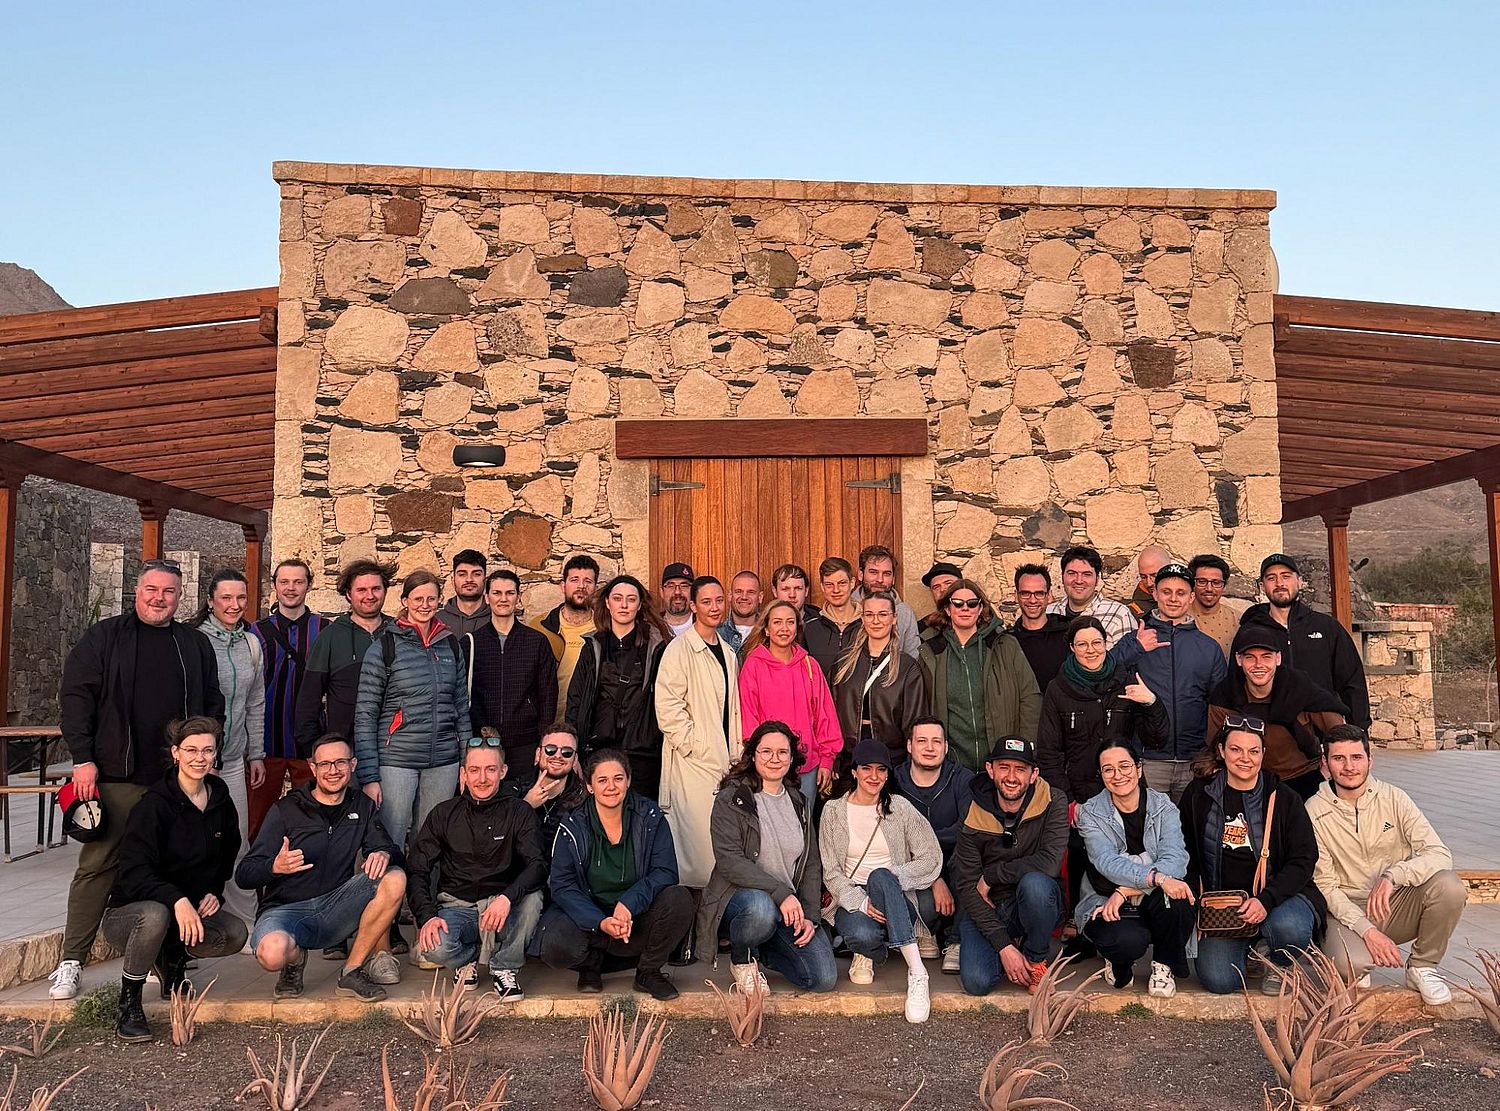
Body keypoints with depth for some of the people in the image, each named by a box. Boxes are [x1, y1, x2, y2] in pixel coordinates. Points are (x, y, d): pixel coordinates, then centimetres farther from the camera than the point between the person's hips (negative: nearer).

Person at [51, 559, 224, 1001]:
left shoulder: (195, 644, 13)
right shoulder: (103, 637, 5)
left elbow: (212, 703, 16)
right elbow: (75, 696, 0)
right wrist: (83, 758, -8)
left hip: (179, 779, 3)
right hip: (117, 776, -2)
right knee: (98, 865, 0)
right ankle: (71, 961, 9)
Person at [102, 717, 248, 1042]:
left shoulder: (221, 801, 3)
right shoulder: (154, 804, -15)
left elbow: (227, 858, 17)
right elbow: (134, 872, -23)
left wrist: (214, 893, -2)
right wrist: (177, 900, -38)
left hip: (193, 908, 5)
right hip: (129, 912, -5)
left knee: (235, 933, -24)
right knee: (155, 914, -40)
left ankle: (173, 956, 9)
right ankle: (128, 1004, -15)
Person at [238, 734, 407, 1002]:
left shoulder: (362, 806, 8)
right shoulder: (286, 810, -4)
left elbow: (393, 851, 5)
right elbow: (244, 875, -6)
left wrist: (384, 854, -20)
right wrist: (275, 867, -29)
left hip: (336, 909, 3)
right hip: (286, 909, -3)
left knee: (395, 879, -22)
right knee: (273, 952, -37)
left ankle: (352, 970, -12)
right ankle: (295, 959, 3)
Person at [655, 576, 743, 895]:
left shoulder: (728, 653, 16)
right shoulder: (679, 649, -6)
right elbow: (667, 706, -13)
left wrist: (735, 754, 12)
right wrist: (694, 745, -13)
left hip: (723, 761, 7)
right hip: (692, 762, -6)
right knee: (696, 834, -7)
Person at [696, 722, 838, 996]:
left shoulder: (800, 803, 12)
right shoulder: (731, 799, -7)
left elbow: (812, 865, 13)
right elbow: (729, 861, -17)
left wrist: (811, 916, -1)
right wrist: (779, 892, -27)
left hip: (791, 904, 5)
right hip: (739, 895, -5)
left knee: (825, 979, -11)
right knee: (760, 908, -41)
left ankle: (761, 949, 18)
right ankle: (741, 959, -5)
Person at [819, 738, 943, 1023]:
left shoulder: (899, 808, 4)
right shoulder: (834, 810, 4)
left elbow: (932, 858, -2)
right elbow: (831, 872, -1)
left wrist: (891, 876, -15)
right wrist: (860, 902, -17)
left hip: (896, 896, 0)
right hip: (851, 899, 0)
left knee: (880, 877, -36)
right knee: (862, 934, -36)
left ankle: (916, 972, -35)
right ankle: (870, 951, 2)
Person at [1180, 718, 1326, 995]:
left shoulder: (1283, 798, -1)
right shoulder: (1198, 795, 3)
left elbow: (1303, 860, -6)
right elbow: (1186, 857, 9)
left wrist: (1266, 900, -21)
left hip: (1278, 896, -1)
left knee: (1288, 927, -36)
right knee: (1218, 981, -19)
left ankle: (1280, 967, 3)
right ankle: (1243, 947, 19)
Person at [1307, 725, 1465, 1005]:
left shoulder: (1393, 798, -3)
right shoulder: (1314, 812, -8)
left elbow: (1439, 854, -13)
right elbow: (1325, 885, -9)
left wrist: (1392, 876, -30)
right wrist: (1366, 930, -22)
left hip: (1398, 906, 3)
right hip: (1347, 910, -3)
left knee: (1449, 884, -26)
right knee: (1350, 963, -35)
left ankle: (1422, 967, -2)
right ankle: (1357, 969, 6)